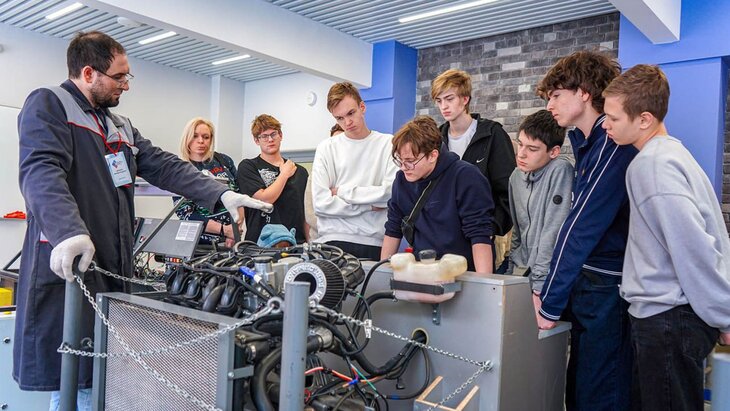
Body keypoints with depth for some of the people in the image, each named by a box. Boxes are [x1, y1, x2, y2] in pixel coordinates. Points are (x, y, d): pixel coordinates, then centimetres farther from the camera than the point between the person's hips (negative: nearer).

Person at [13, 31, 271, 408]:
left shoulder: (120, 126, 23)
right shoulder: (47, 105, -3)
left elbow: (164, 167, 15)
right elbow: (41, 171, -19)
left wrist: (222, 194, 2)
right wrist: (69, 232, -35)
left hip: (114, 266, 8)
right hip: (68, 266, -8)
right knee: (71, 378, -4)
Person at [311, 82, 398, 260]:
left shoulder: (388, 144, 3)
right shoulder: (326, 149, 5)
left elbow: (392, 192, -9)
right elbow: (320, 203, -5)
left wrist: (341, 191, -4)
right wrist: (370, 206, -7)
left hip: (376, 243, 0)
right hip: (334, 240, 1)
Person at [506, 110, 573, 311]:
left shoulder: (559, 170, -15)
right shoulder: (516, 176, 7)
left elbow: (553, 232, -19)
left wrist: (539, 286, -19)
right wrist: (510, 271, 13)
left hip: (547, 278, -6)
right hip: (522, 271, 6)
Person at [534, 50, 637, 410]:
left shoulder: (614, 144, -17)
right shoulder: (587, 141, 11)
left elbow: (581, 228, -20)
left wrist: (550, 305, -16)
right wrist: (550, 292, 9)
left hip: (609, 289, -8)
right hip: (586, 283, 8)